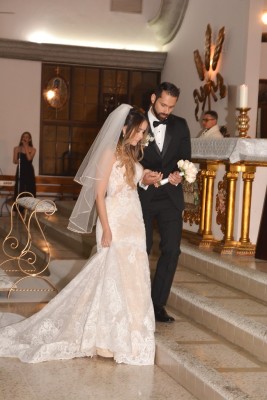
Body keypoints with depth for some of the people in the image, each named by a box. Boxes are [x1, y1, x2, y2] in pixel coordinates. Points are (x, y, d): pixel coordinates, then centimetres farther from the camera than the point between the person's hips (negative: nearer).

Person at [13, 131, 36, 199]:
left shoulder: (33, 149, 4)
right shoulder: (17, 148, 5)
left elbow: (29, 158, -14)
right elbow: (14, 161, 3)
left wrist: (26, 147, -10)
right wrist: (17, 161, -21)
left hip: (29, 171, 0)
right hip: (20, 170, 0)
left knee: (30, 189, -1)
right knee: (19, 189, -4)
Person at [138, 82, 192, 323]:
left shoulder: (180, 125, 5)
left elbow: (185, 157, 7)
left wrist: (179, 173, -15)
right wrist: (140, 176, -22)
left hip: (170, 196, 3)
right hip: (143, 195, -3)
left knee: (172, 250, 0)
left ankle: (157, 303, 11)